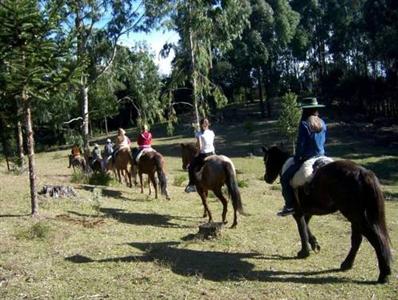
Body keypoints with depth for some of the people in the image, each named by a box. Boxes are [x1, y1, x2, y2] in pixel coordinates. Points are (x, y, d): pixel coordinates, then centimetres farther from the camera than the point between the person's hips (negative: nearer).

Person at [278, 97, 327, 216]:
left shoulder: (304, 124, -15)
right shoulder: (322, 123, 6)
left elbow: (300, 144, -14)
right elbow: (323, 142, 15)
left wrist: (297, 158, -2)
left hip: (307, 159, -7)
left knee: (285, 178, 2)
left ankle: (290, 205, -2)